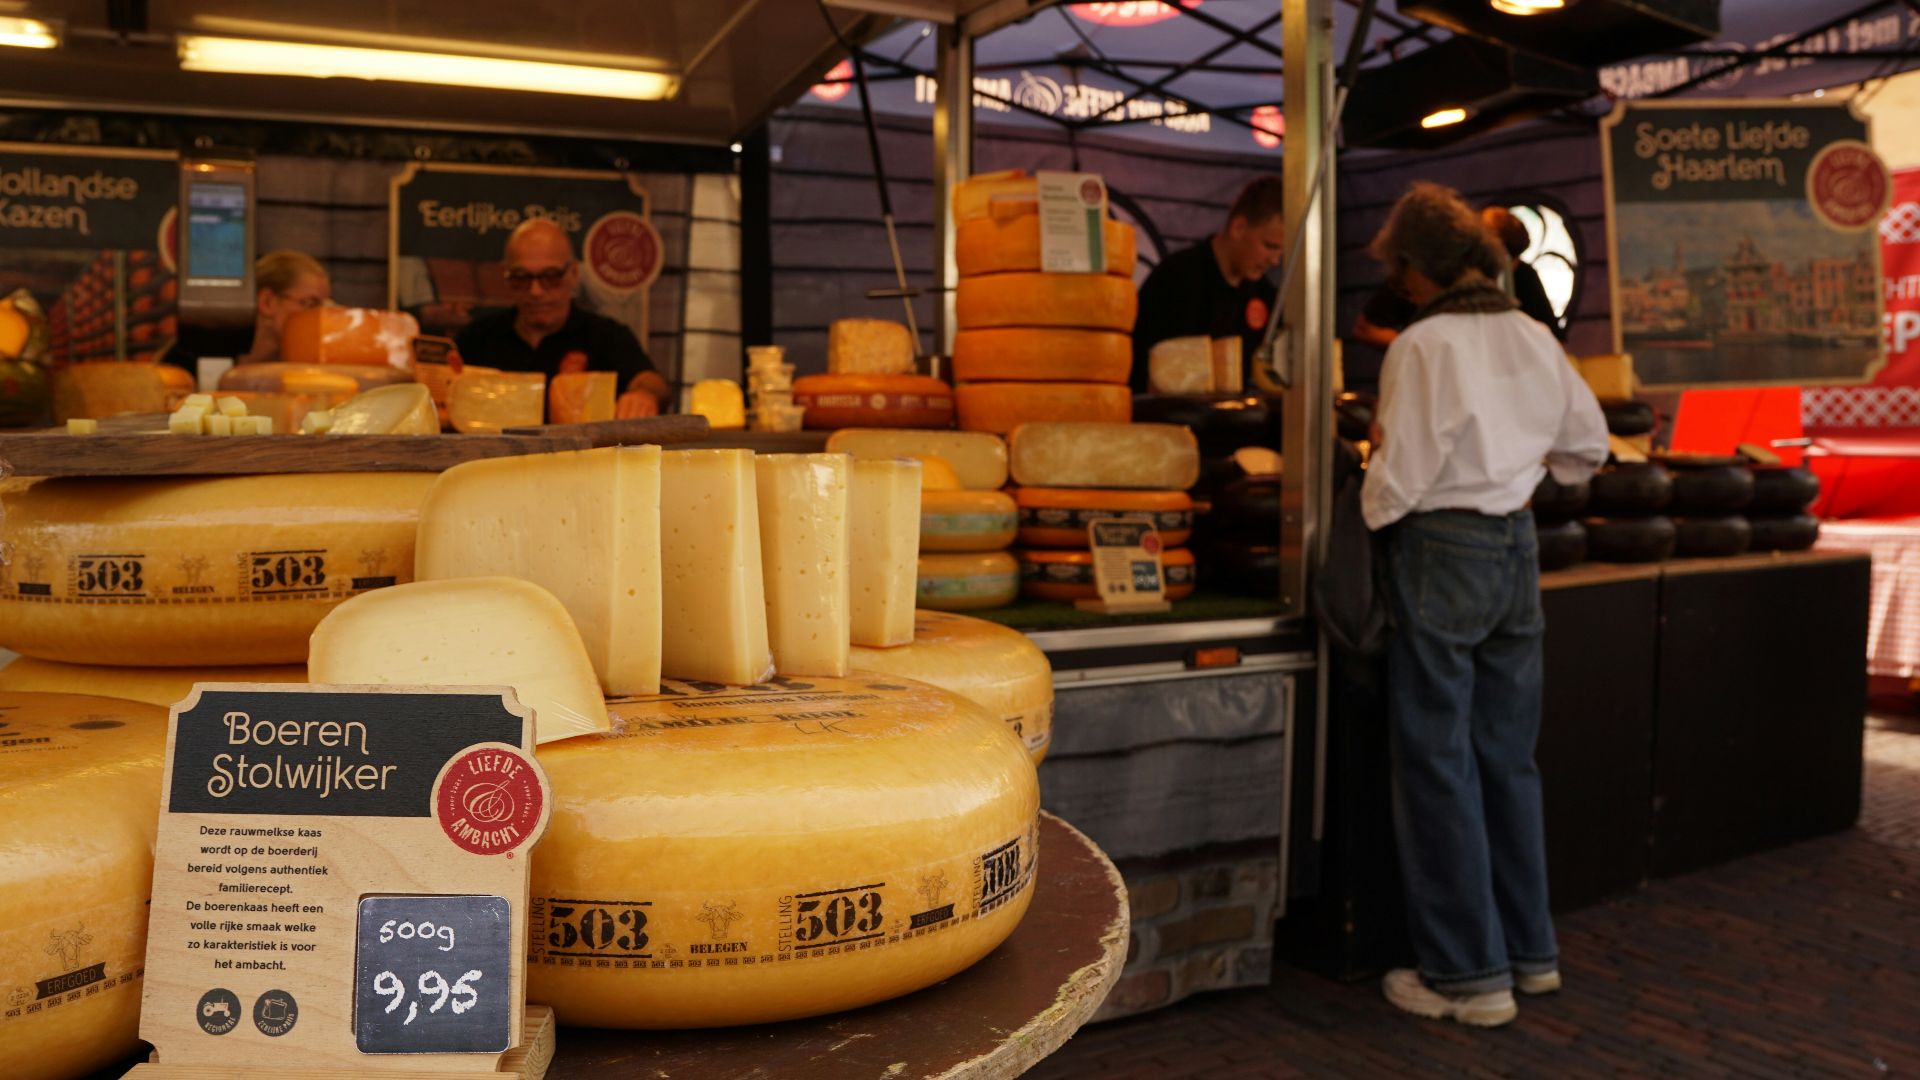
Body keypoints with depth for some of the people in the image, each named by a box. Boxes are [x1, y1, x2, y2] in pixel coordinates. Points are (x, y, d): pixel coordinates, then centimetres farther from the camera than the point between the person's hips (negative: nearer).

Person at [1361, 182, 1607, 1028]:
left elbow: (1402, 472, -17)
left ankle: (1470, 974, 9)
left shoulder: (1425, 343, -14)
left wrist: (1369, 513, 1)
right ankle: (1530, 949, 27)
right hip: (1516, 544, 7)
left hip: (1442, 548, -7)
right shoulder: (1533, 337, 7)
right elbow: (1588, 444, 16)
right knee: (1507, 757, 16)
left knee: (1437, 762, 2)